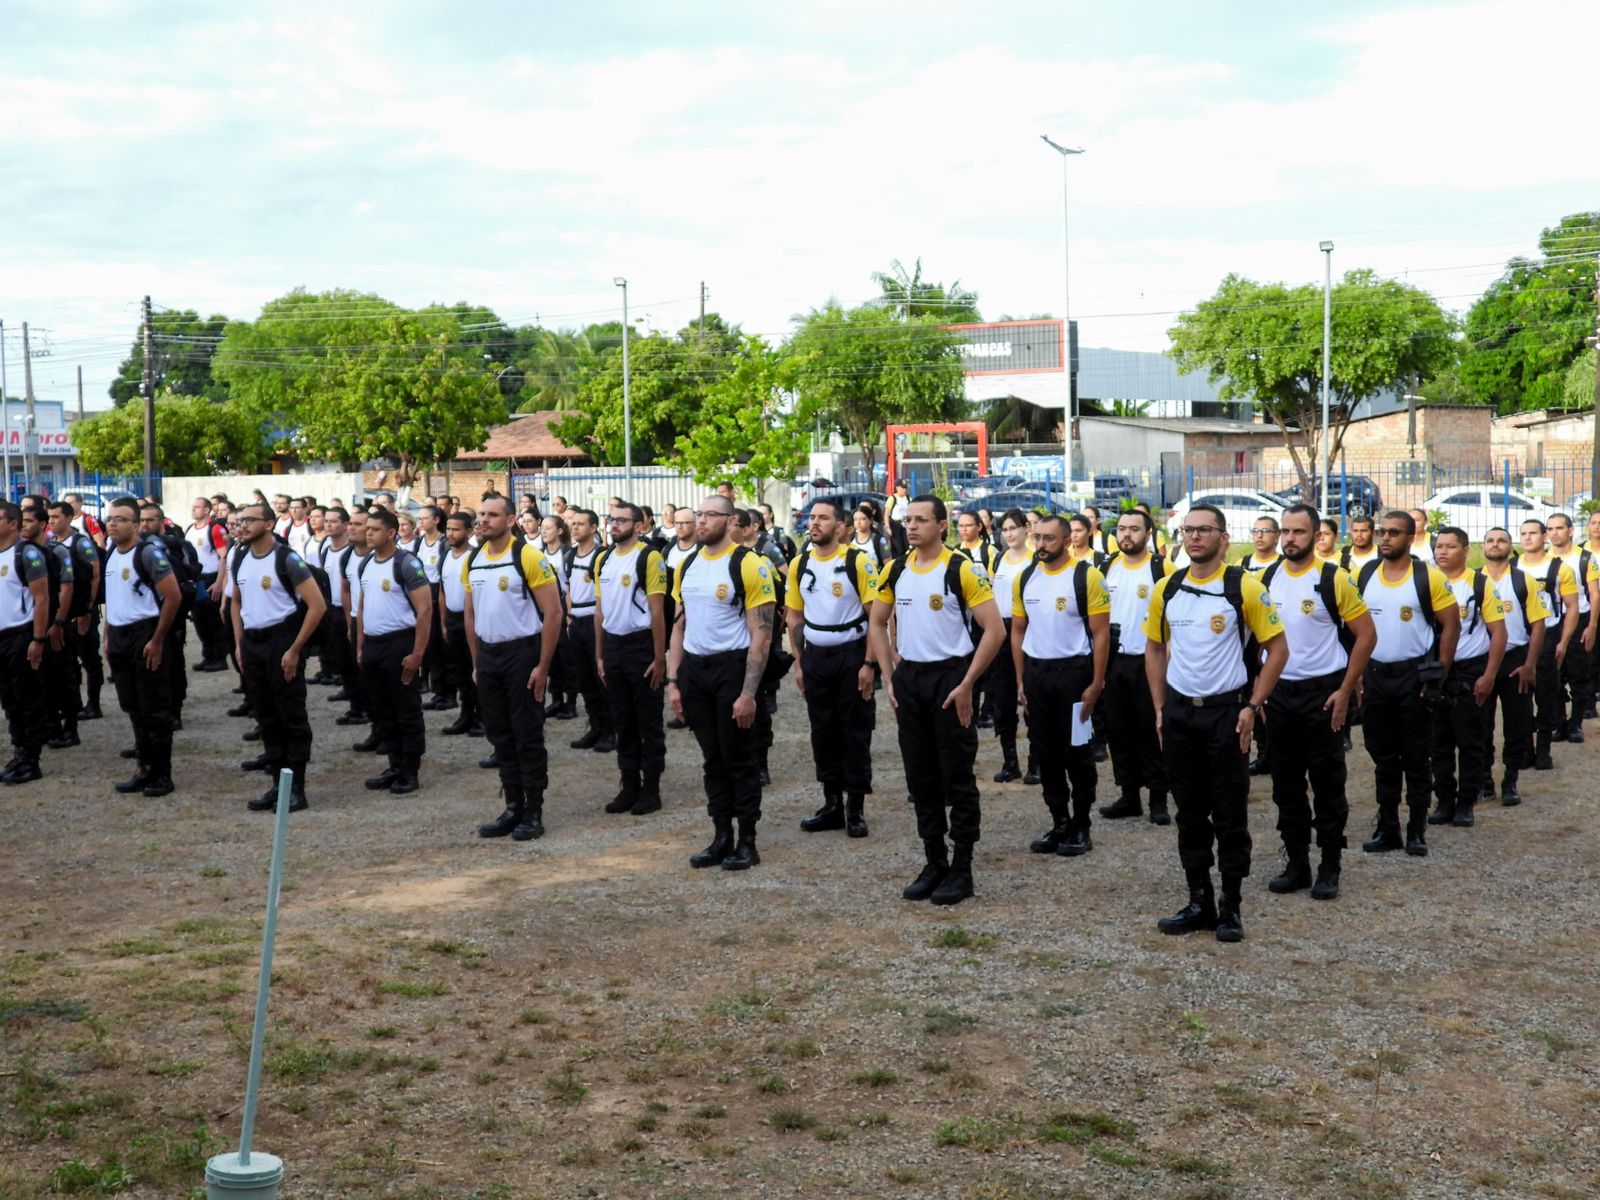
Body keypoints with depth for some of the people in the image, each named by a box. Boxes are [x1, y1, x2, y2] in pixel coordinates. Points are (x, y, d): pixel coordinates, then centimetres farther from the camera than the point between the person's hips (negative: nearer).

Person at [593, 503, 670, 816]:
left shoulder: (649, 557, -10)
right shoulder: (603, 559, 10)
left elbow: (657, 611, -12)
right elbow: (600, 610, 14)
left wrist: (659, 658, -13)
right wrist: (599, 655, 11)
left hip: (641, 646, -6)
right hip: (612, 646, 6)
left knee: (648, 721, 2)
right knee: (622, 721, 11)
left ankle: (651, 789, 9)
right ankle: (629, 785, 19)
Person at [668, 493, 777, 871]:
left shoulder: (748, 565, -12)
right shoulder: (687, 566, 8)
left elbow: (761, 635, -13)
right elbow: (679, 626, 14)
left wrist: (748, 692, -18)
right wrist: (672, 681, 6)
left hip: (732, 667, -6)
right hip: (694, 669, 6)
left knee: (739, 759, 2)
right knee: (712, 758, 12)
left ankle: (747, 842, 12)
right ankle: (721, 837, 20)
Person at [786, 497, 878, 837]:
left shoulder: (857, 562, -10)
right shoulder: (799, 564, 4)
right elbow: (795, 617, 12)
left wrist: (869, 663, -14)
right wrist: (798, 663, 7)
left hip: (851, 655, -4)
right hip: (815, 657, 5)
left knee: (855, 731, 1)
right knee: (823, 731, 9)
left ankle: (856, 808, 9)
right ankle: (832, 803, 19)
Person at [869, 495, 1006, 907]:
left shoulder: (962, 570, -11)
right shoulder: (895, 570, 5)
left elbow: (994, 630, -14)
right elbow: (878, 623, 17)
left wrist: (966, 685, -15)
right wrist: (890, 676, 7)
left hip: (949, 677, -5)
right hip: (908, 678, 5)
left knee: (957, 776, 0)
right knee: (920, 775, 11)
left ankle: (961, 868, 9)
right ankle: (934, 861, 22)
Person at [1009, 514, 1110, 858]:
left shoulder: (1087, 576, -10)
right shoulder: (1025, 577, 6)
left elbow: (1101, 633, -9)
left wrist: (1096, 683, -13)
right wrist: (1020, 679, 8)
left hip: (1073, 671, -5)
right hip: (1036, 673, 5)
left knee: (1077, 752, 1)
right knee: (1047, 751, 10)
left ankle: (1081, 828, 11)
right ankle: (1059, 823, 21)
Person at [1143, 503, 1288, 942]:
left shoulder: (1244, 588, -8)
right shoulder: (1167, 589, 5)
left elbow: (1277, 648, -6)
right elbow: (1155, 648, 15)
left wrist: (1253, 707, -11)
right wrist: (1160, 708, 7)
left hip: (1226, 711, -4)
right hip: (1179, 712, 4)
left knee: (1229, 813, 1)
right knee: (1190, 812, 10)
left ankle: (1231, 907, 11)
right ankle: (1199, 902, 19)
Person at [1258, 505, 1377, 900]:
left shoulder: (1334, 579, -9)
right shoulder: (1267, 579, 4)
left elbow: (1366, 634, -8)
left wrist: (1345, 691, -11)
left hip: (1323, 693, -4)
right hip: (1278, 693, 5)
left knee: (1327, 784, 1)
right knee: (1286, 784, 9)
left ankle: (1330, 868, 11)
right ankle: (1296, 864, 19)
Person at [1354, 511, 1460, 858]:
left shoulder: (1429, 577, -8)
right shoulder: (1364, 576, 4)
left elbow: (1451, 626, -5)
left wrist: (1437, 676, -9)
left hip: (1414, 676, -4)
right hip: (1374, 675, 4)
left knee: (1415, 757, 3)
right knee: (1383, 757, 10)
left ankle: (1417, 830, 12)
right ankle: (1387, 828, 18)